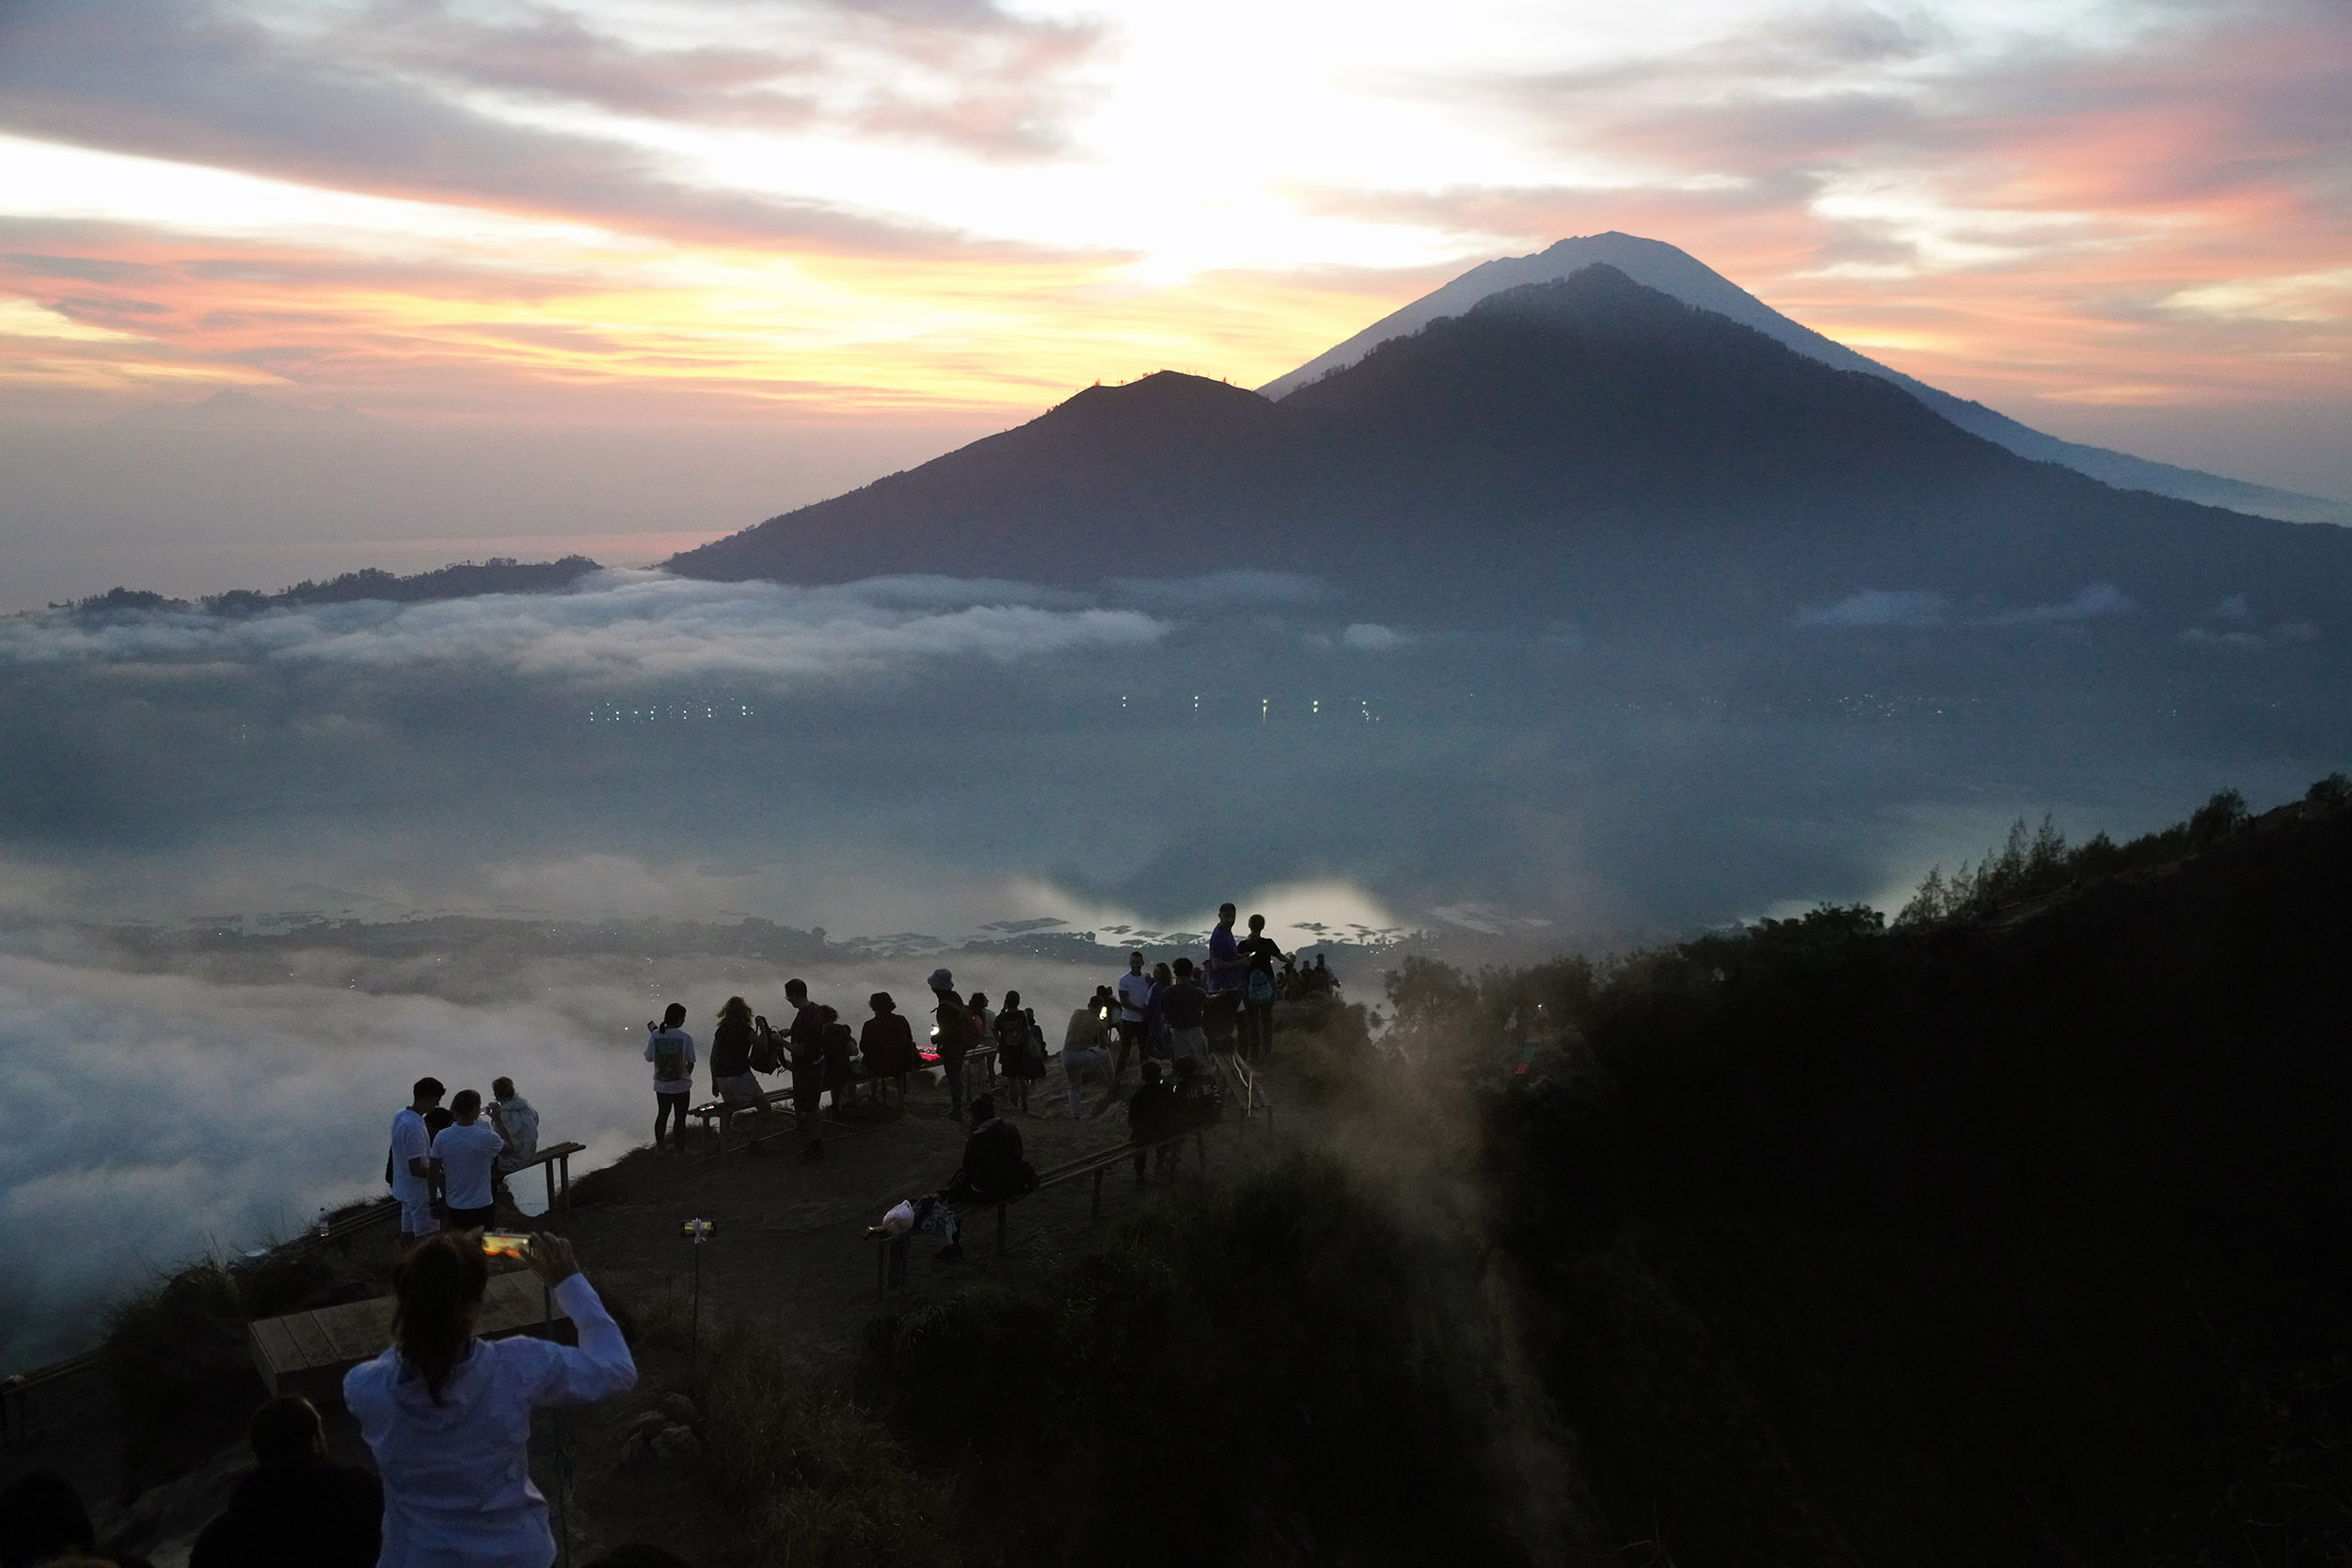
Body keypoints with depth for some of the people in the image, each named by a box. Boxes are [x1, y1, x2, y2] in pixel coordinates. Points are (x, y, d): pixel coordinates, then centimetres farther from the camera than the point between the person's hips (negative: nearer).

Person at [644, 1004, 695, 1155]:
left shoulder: (655, 1035, -11)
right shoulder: (686, 1038, -17)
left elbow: (649, 1058, 0)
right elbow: (690, 1063, -10)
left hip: (661, 1085, 3)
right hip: (681, 1086, -3)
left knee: (662, 1114, 21)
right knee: (680, 1118, 12)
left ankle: (659, 1147, 33)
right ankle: (679, 1148, 22)